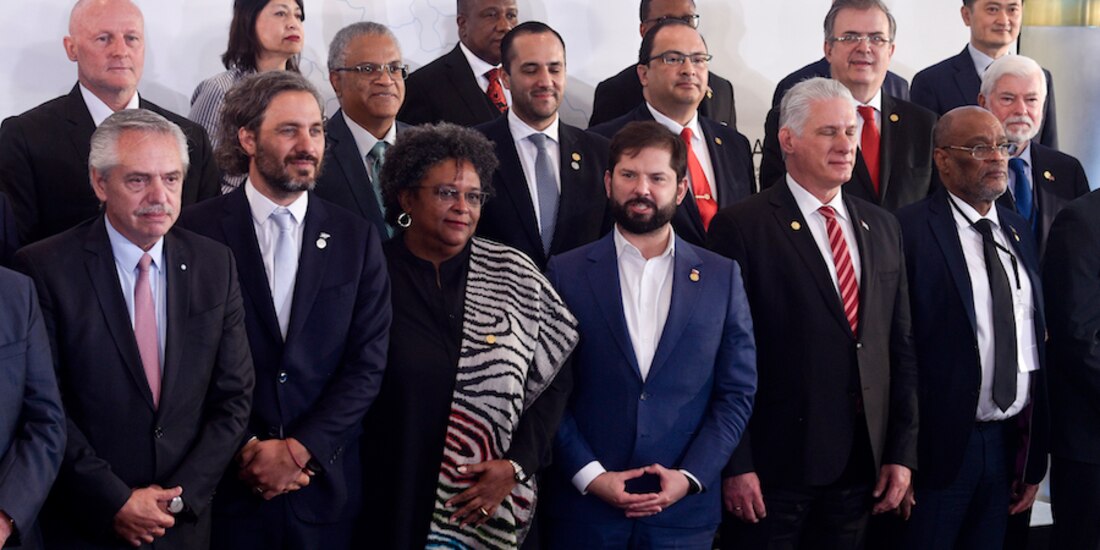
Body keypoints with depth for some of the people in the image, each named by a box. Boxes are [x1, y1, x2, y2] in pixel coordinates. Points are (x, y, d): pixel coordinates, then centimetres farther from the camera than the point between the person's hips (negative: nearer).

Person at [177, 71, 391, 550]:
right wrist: (248, 451, -11)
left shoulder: (356, 238, 4)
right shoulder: (199, 231, -2)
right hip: (227, 483, -2)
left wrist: (299, 450, -9)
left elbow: (368, 362, -1)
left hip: (324, 487, 2)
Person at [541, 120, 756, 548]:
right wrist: (590, 475, -10)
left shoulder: (722, 277, 5)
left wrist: (690, 476, -7)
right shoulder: (566, 273, 1)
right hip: (584, 507, -1)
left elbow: (737, 392, 4)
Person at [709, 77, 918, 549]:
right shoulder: (741, 227, -7)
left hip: (861, 468, 5)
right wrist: (735, 465, -13)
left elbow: (900, 346, 12)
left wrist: (902, 452, 7)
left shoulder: (882, 227, 12)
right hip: (772, 469, -5)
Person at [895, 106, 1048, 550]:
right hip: (940, 445, -6)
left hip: (1010, 443, 6)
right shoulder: (911, 230, -10)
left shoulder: (1020, 232, 10)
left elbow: (1037, 347, 12)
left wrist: (1036, 459, 11)